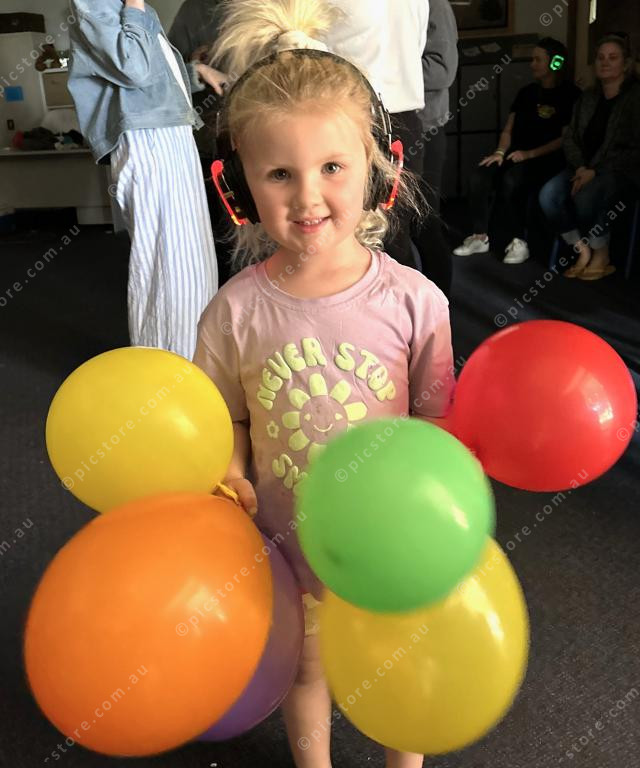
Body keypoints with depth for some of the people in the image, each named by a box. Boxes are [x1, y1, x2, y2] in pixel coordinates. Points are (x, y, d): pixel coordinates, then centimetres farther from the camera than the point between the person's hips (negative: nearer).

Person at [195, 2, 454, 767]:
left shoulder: (413, 300, -18)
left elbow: (437, 419, -8)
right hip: (289, 545, 1)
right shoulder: (236, 311, -16)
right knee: (305, 670, 26)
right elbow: (231, 419, -3)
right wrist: (231, 475, -20)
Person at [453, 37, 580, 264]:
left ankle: (519, 242, -24)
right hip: (515, 155, 6)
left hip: (547, 159, -6)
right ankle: (480, 237, -12)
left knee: (511, 181, -36)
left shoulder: (570, 95, -1)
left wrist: (530, 154, -17)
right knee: (478, 177, -21)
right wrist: (500, 152, -2)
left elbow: (566, 139, -9)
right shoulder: (526, 92, 20)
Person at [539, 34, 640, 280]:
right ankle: (583, 251, -7)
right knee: (548, 195, -23)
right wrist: (580, 167, -8)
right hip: (586, 168, 6)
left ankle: (602, 257, -9)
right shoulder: (589, 97, 14)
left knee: (586, 198, -35)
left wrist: (596, 171, -20)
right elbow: (571, 137, 11)